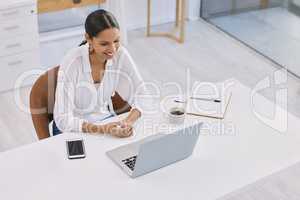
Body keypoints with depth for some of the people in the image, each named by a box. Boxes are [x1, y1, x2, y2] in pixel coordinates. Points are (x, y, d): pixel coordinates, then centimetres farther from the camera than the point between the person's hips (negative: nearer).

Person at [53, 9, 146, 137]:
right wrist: (103, 129, -37)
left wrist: (129, 121, -29)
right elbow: (64, 121, -24)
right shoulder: (72, 63, -24)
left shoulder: (121, 55, -14)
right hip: (73, 128, -3)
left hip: (105, 120, 3)